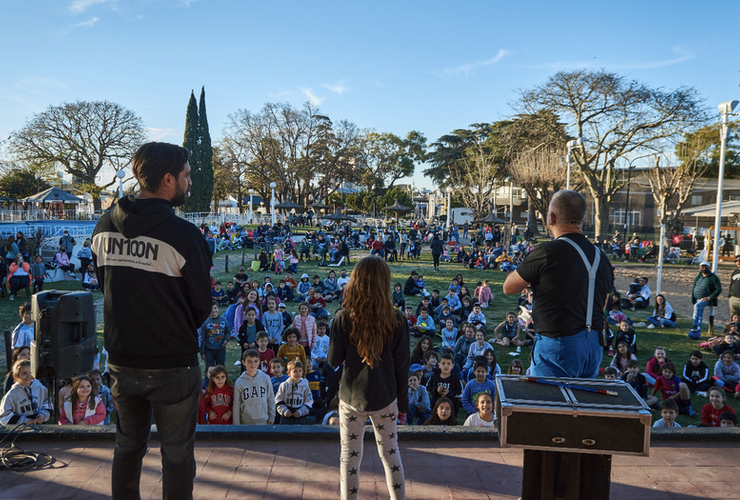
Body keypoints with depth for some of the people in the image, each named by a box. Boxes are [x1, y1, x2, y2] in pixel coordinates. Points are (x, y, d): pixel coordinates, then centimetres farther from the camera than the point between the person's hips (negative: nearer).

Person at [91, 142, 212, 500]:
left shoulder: (103, 228, -1)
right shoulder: (183, 234, -19)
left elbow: (106, 286, 9)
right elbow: (202, 303, -10)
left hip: (121, 360, 6)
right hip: (172, 364, -5)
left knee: (127, 447, 23)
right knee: (177, 454, 11)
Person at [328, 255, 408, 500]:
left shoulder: (343, 319, -14)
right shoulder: (396, 321, -12)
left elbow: (333, 362, -6)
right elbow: (402, 366, -5)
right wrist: (403, 401, 7)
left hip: (351, 397, -1)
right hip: (385, 397, 1)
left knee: (350, 456, 14)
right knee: (390, 453, 18)